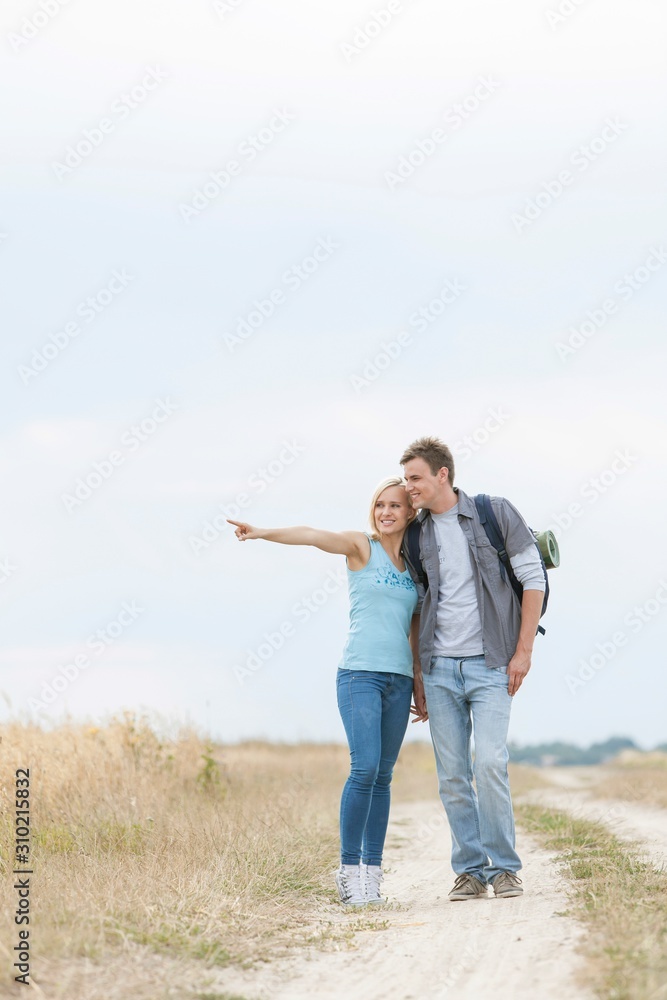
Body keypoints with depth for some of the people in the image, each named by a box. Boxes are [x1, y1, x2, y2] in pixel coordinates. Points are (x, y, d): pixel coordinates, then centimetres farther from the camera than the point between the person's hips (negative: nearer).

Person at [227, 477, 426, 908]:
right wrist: (264, 532, -31)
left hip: (400, 679, 5)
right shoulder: (362, 546, 3)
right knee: (365, 767, -16)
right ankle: (349, 869, -9)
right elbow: (313, 535, -15)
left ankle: (372, 871, 7)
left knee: (383, 775, 4)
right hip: (361, 673, -5)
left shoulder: (414, 565, 16)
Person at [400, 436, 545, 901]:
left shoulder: (496, 513, -2)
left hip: (490, 665, -4)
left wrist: (523, 651, -7)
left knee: (490, 763, -14)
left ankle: (505, 867, 0)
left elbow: (533, 580, -1)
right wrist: (417, 676, 11)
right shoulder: (418, 534, 9)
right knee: (452, 775, 1)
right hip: (439, 668, 4)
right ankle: (470, 870, 10)